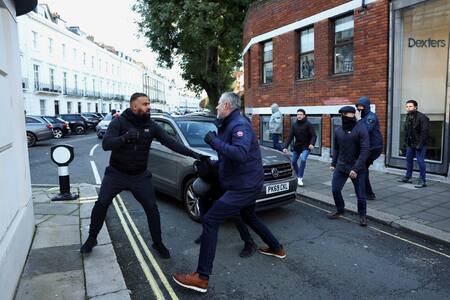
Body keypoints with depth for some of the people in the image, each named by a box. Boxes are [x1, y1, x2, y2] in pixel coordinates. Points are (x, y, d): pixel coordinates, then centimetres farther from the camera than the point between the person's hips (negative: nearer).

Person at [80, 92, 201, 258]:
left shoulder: (151, 126, -5)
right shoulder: (119, 122, -11)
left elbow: (170, 142, -12)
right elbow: (106, 144, -21)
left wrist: (192, 153, -23)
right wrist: (124, 137, -40)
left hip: (140, 176, 2)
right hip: (116, 173, -1)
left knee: (152, 208, 0)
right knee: (101, 204, -6)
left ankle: (158, 243, 18)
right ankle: (91, 238, 20)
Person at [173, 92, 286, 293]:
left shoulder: (240, 125, -18)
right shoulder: (229, 125, 13)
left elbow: (240, 154, -34)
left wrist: (215, 141, -27)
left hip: (244, 187, -11)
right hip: (246, 184, 11)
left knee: (209, 221, -12)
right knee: (249, 217, 31)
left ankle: (202, 278, -7)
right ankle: (276, 248, 48)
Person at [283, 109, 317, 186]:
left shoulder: (308, 124, -11)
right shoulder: (294, 125, 1)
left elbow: (314, 136, -14)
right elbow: (290, 137, -2)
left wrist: (312, 144, -33)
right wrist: (285, 147, -12)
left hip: (306, 147, -5)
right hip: (297, 147, 5)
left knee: (303, 159, -24)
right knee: (293, 161, 8)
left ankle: (300, 178, -11)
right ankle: (298, 175, 34)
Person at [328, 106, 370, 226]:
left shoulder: (361, 130, -11)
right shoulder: (338, 131, 6)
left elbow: (365, 151, -16)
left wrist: (356, 168, -21)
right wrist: (333, 163, 8)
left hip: (357, 168, -4)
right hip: (341, 167, 5)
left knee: (360, 194, 2)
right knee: (335, 189, 3)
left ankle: (362, 215, 26)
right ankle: (340, 210, 27)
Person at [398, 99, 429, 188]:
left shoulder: (421, 117, -16)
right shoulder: (408, 116, 9)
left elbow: (424, 132, -19)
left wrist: (420, 144, -21)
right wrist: (406, 141, 8)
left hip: (419, 144, -8)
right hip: (410, 144, 8)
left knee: (420, 161, -5)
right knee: (409, 159, 15)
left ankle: (422, 181, 4)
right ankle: (407, 177, 28)